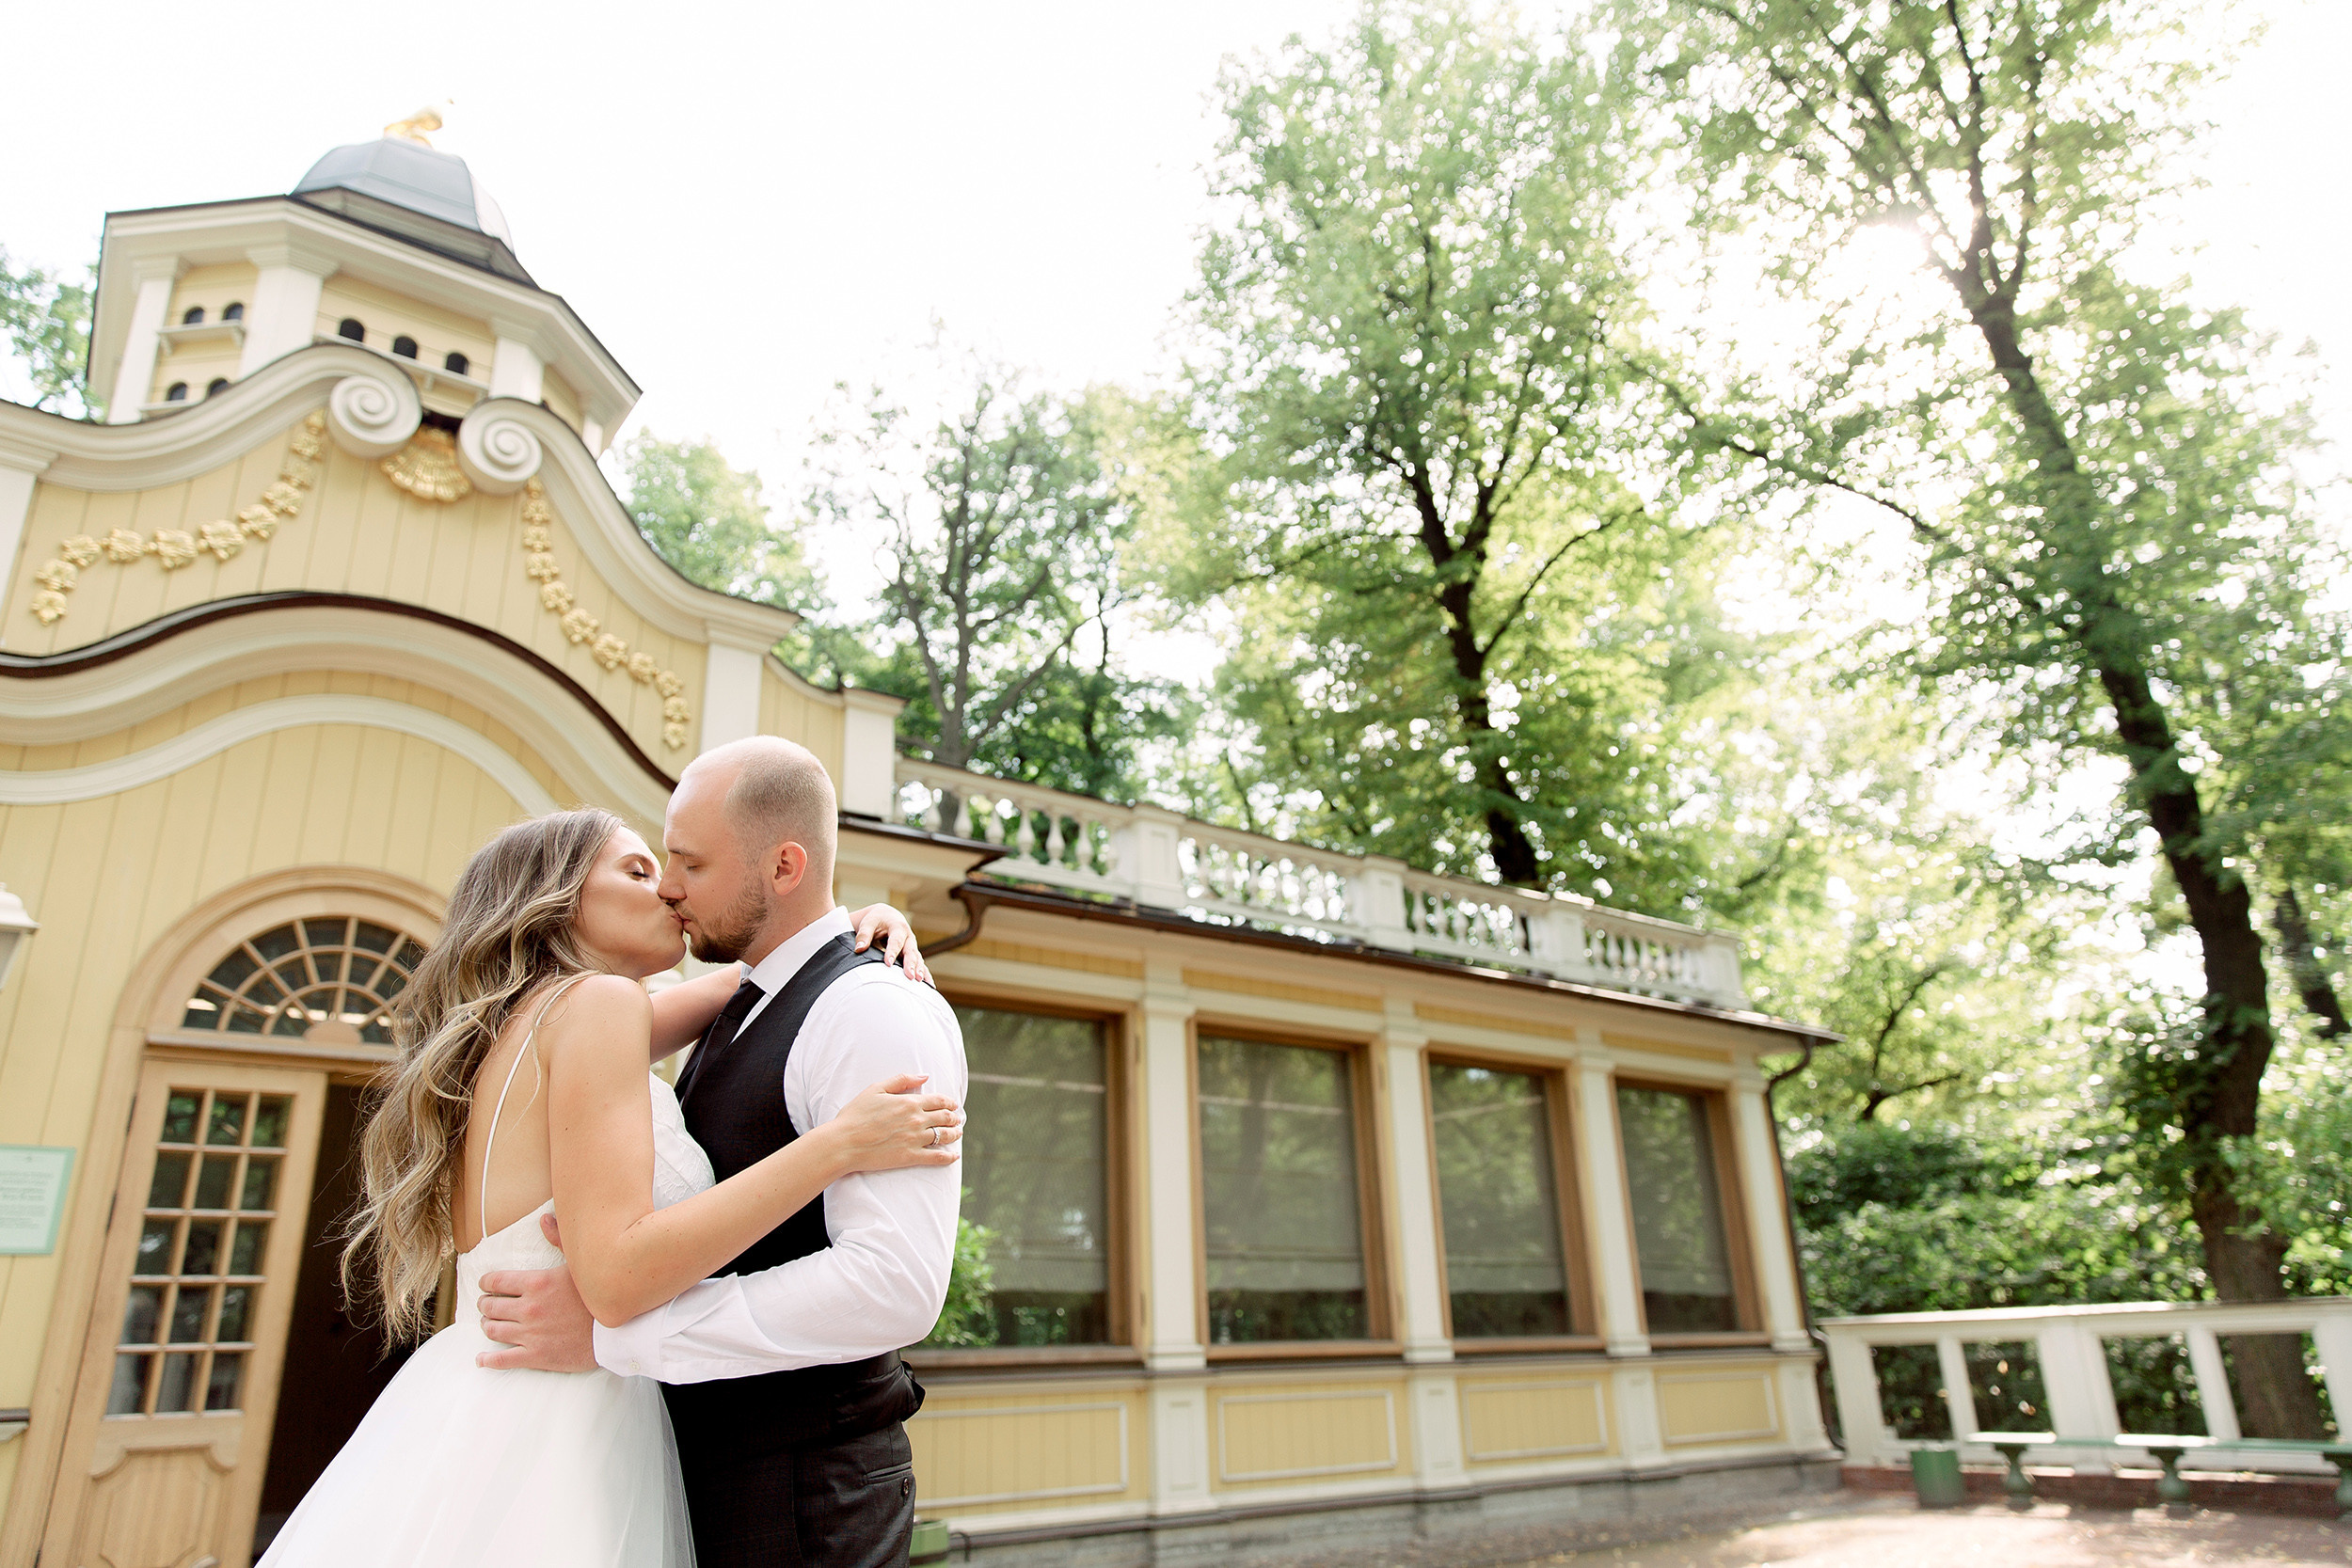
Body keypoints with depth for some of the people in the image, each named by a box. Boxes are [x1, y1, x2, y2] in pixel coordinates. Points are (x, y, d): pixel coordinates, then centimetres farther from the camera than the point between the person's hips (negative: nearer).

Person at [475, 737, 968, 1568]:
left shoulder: (879, 1011, -19)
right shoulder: (739, 1015, 11)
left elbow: (896, 1284, -29)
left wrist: (613, 1328, -26)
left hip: (805, 1495, -8)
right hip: (709, 1469, 8)